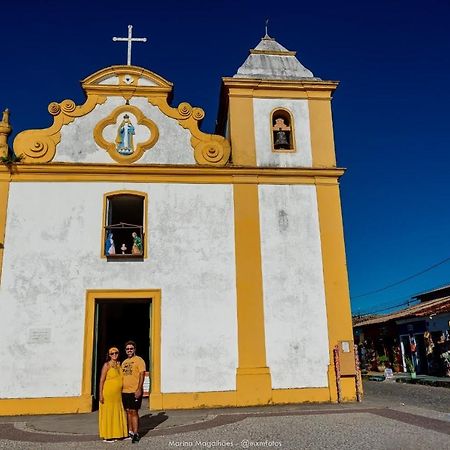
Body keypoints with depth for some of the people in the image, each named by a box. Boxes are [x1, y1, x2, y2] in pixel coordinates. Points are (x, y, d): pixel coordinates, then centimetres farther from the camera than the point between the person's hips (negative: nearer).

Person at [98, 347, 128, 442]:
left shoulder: (119, 365, 11)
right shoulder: (107, 365, -8)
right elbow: (101, 380, -10)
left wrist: (122, 392, 14)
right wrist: (101, 394, -15)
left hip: (118, 394, 6)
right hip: (108, 393, -6)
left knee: (118, 413, 10)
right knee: (108, 414, 2)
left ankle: (116, 434, 21)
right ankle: (107, 436, 12)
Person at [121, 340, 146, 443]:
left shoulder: (139, 360, -5)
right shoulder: (124, 362, 17)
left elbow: (142, 375, -12)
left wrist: (139, 389, -19)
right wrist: (120, 389, 15)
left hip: (135, 391, -6)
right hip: (125, 391, 6)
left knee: (134, 411, -5)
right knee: (128, 411, 10)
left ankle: (136, 433, 1)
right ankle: (130, 431, 21)